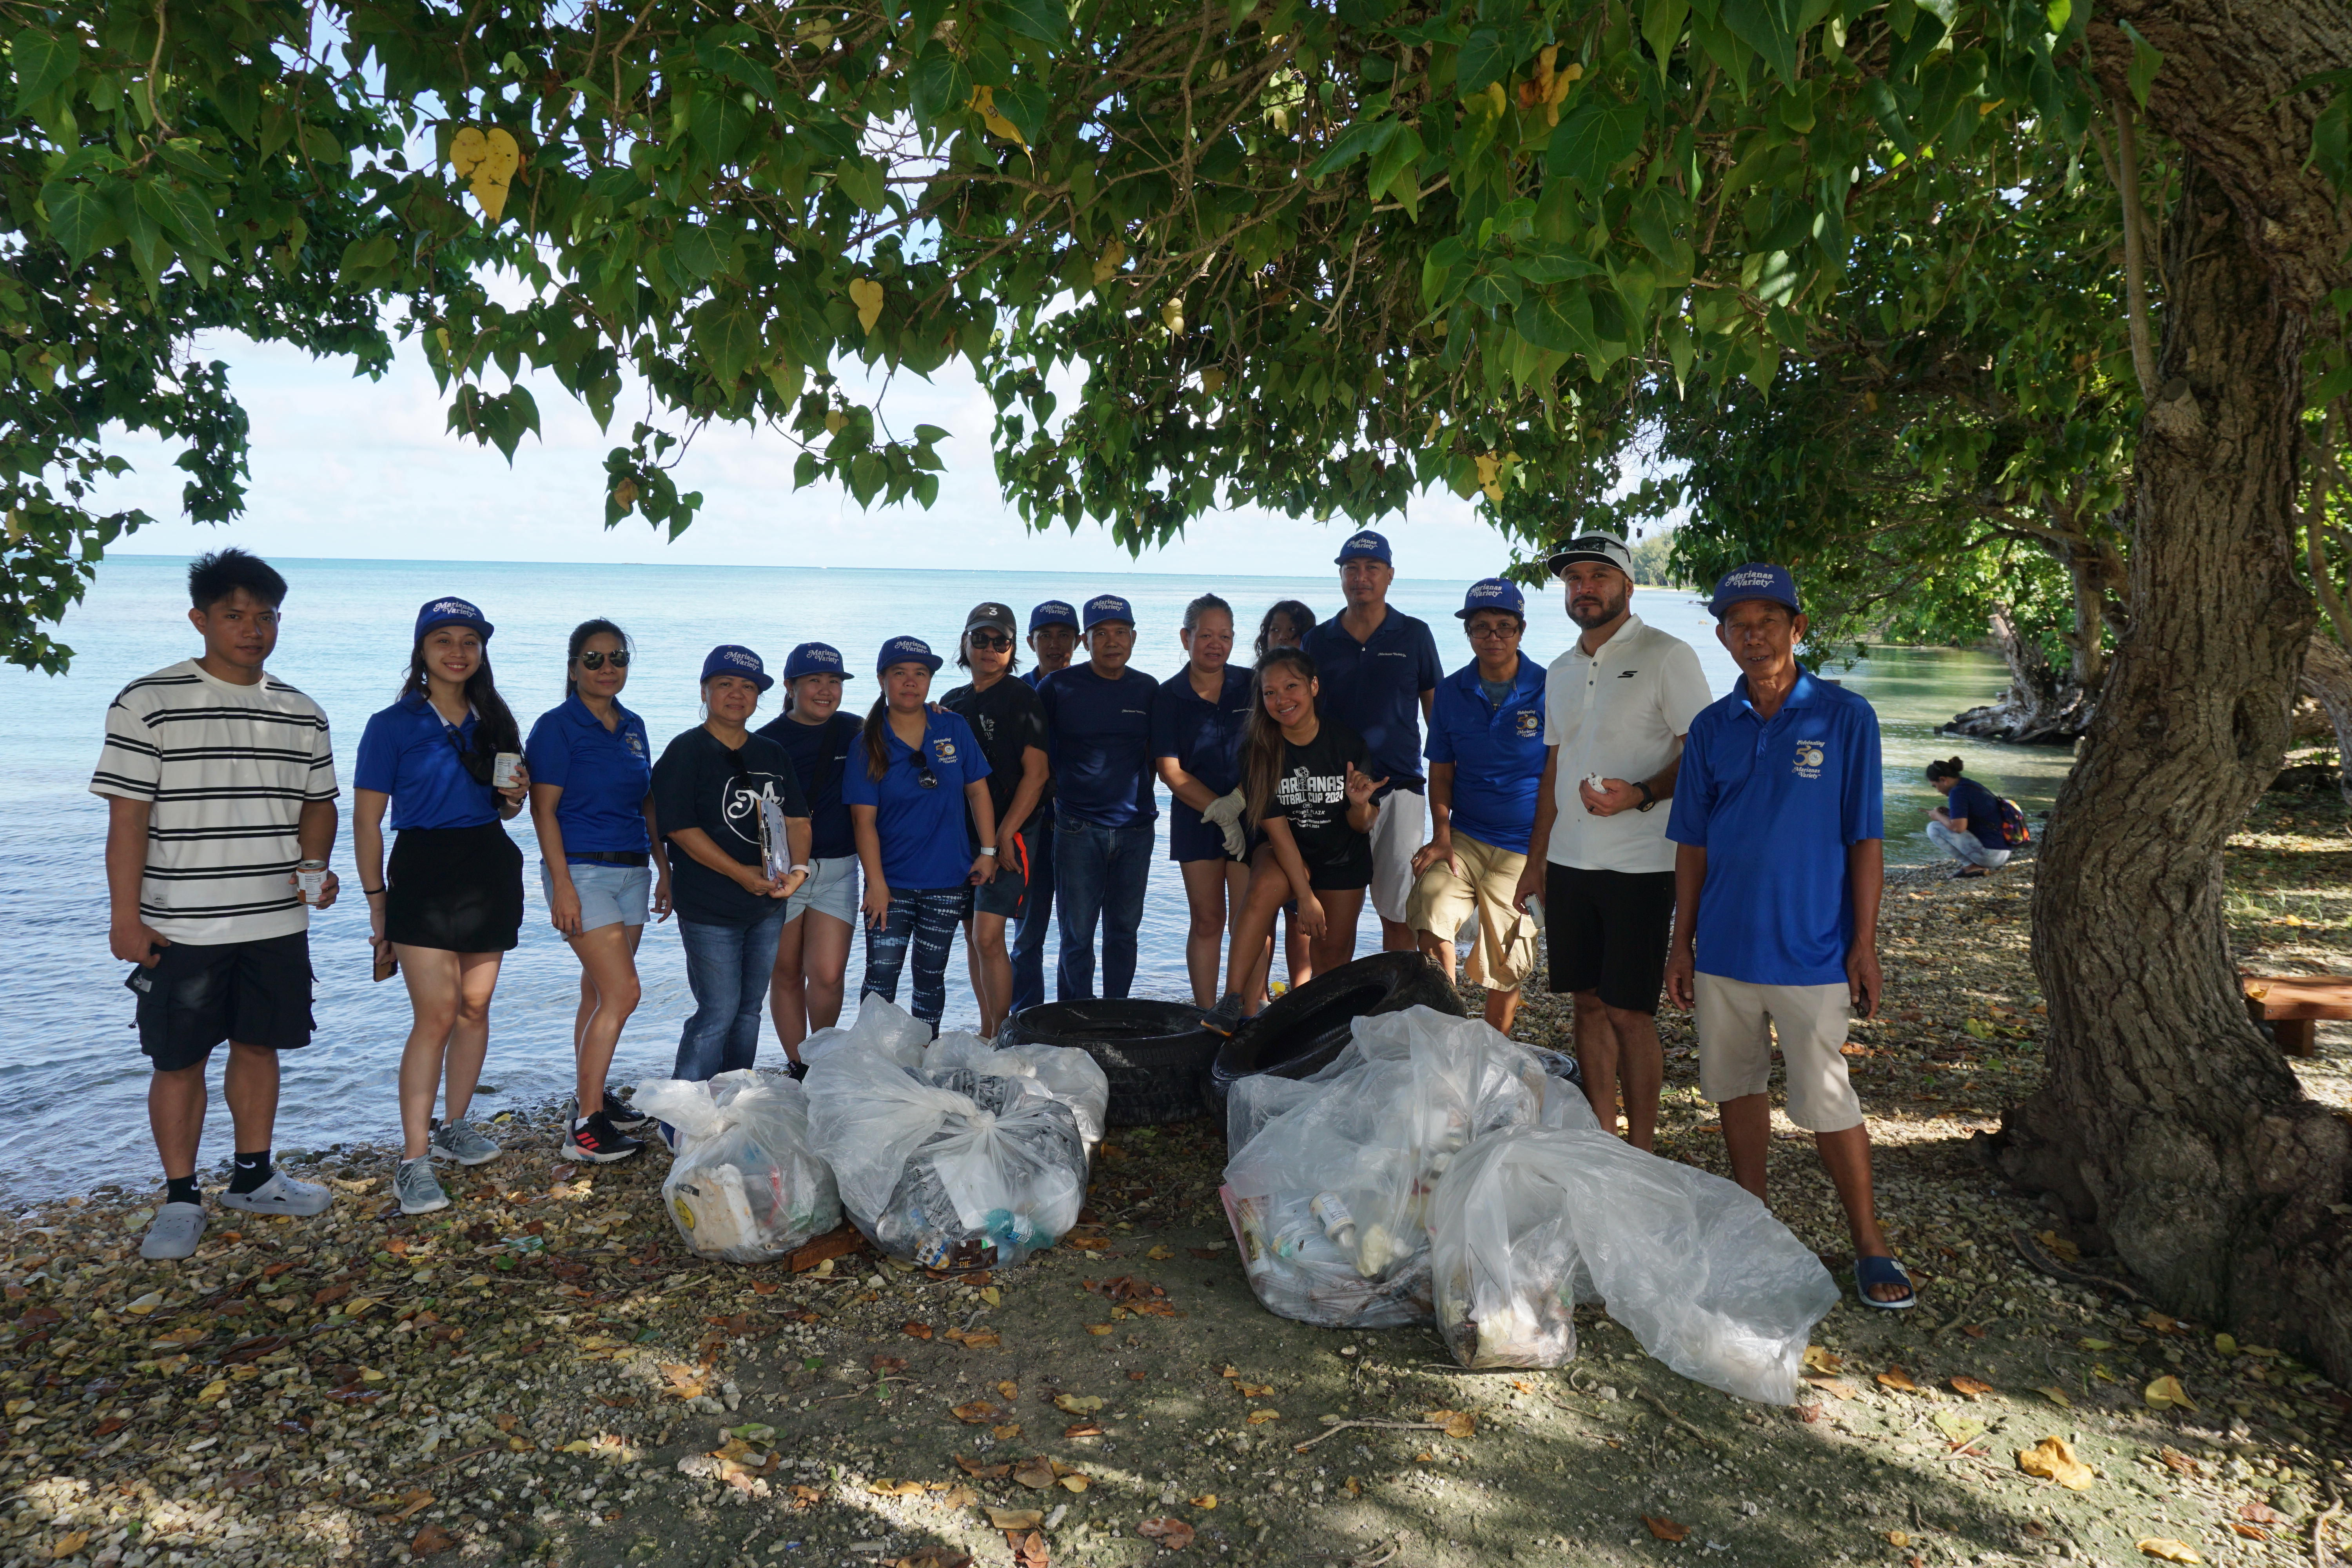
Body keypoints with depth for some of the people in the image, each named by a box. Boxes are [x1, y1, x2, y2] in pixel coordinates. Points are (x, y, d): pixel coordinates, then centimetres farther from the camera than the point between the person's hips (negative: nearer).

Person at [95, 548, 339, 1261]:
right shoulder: (149, 704, -6)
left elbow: (318, 804, 16)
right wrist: (125, 916, -11)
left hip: (277, 921, 4)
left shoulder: (301, 714, 8)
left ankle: (253, 1176, 28)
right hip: (181, 928, -4)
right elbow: (127, 816, -8)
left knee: (259, 1045, 13)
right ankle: (181, 1198, 17)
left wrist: (315, 865, -3)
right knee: (179, 1061, 4)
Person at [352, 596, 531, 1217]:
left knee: (475, 1007, 10)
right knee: (436, 1016, -11)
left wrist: (515, 797, -3)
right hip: (423, 869, -5)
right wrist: (376, 903, -7)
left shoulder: (492, 721, 11)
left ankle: (454, 1127, 26)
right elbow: (367, 819, -4)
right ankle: (414, 1160, -6)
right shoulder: (393, 725, -4)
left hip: (489, 869, 5)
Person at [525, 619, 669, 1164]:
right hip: (583, 870, -7)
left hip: (632, 871, 7)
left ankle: (590, 1098, 23)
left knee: (599, 992, 12)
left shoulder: (633, 727, 13)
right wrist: (562, 886, -16)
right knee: (622, 992, -13)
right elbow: (544, 811, -10)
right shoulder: (557, 726, -6)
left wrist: (663, 869, 16)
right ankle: (584, 1125, -8)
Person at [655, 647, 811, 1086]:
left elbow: (796, 818, 10)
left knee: (750, 1008, 12)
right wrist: (741, 873, -17)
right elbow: (680, 827, -14)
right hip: (710, 908, -6)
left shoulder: (773, 754, 13)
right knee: (718, 1013, -8)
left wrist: (798, 868, -9)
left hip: (768, 904, 6)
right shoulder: (686, 752, -5)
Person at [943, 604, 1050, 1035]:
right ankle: (987, 1031, 22)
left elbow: (1036, 774, -10)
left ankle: (1000, 1037, -3)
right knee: (972, 936, 11)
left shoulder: (1023, 698, -5)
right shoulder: (952, 702, 13)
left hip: (1007, 837, -6)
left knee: (988, 938, -13)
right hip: (959, 835, 6)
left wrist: (1004, 835, -14)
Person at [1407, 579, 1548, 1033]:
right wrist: (1441, 836, -3)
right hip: (1465, 838, 2)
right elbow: (1441, 772, 11)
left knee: (1505, 968, 3)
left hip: (1524, 847, -2)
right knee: (1430, 914, -23)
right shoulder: (1451, 692, 5)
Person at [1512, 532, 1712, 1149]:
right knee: (1588, 1003, 11)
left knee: (1629, 1014, -4)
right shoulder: (1560, 672, 16)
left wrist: (1641, 794, -24)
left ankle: (1640, 1151, 9)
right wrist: (1537, 859, 18)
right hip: (1569, 862, 6)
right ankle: (1601, 1138, 22)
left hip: (1639, 865, -6)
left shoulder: (1667, 656, -5)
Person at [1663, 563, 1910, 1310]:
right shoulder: (1713, 727, 5)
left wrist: (1865, 945, -7)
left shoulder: (1845, 716, -4)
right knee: (1736, 1085, 13)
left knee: (1825, 1098, 0)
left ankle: (1869, 1244, 16)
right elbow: (1693, 843, 9)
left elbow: (1865, 838, -4)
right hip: (1724, 944, 4)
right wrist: (1682, 942, 8)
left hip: (1811, 948, -4)